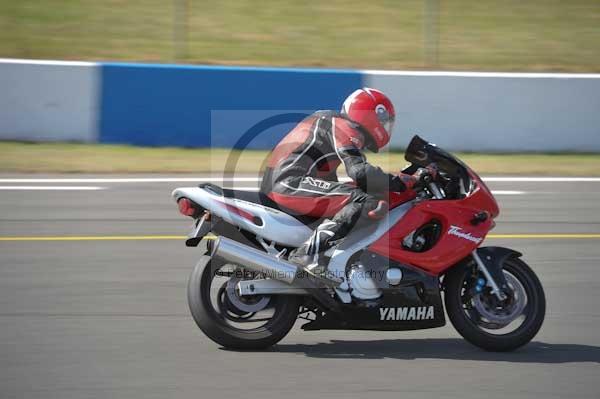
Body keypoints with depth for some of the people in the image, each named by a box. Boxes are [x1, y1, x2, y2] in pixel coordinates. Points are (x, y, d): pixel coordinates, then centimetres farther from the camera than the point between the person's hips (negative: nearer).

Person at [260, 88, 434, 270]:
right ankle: (307, 253, -34)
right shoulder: (345, 126, -4)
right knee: (368, 202, -23)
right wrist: (400, 182, -10)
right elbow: (359, 171, -19)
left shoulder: (328, 119, 26)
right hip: (289, 184, -11)